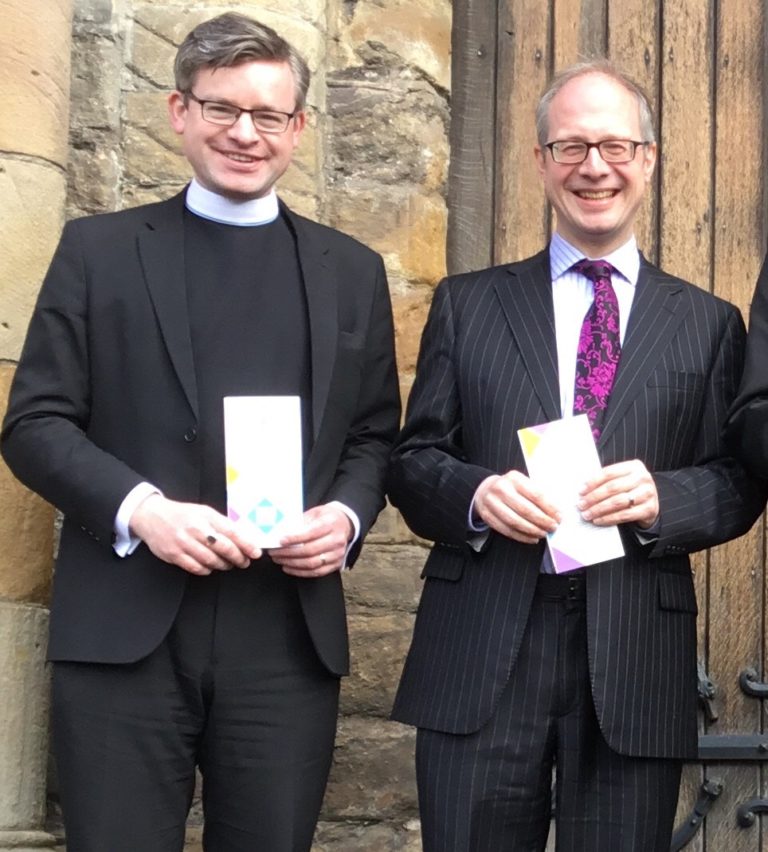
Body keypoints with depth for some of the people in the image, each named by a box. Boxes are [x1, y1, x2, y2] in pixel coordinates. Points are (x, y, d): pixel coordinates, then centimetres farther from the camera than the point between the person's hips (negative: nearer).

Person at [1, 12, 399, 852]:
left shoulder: (352, 271, 14)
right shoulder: (98, 249, 7)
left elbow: (375, 435, 16)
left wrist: (347, 514, -5)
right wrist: (138, 507, -14)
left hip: (288, 640, 2)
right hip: (125, 634, -2)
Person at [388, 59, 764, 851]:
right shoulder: (467, 303, 10)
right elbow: (411, 459, 7)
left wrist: (662, 497, -14)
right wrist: (476, 493, -14)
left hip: (636, 658, 0)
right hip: (480, 654, 0)